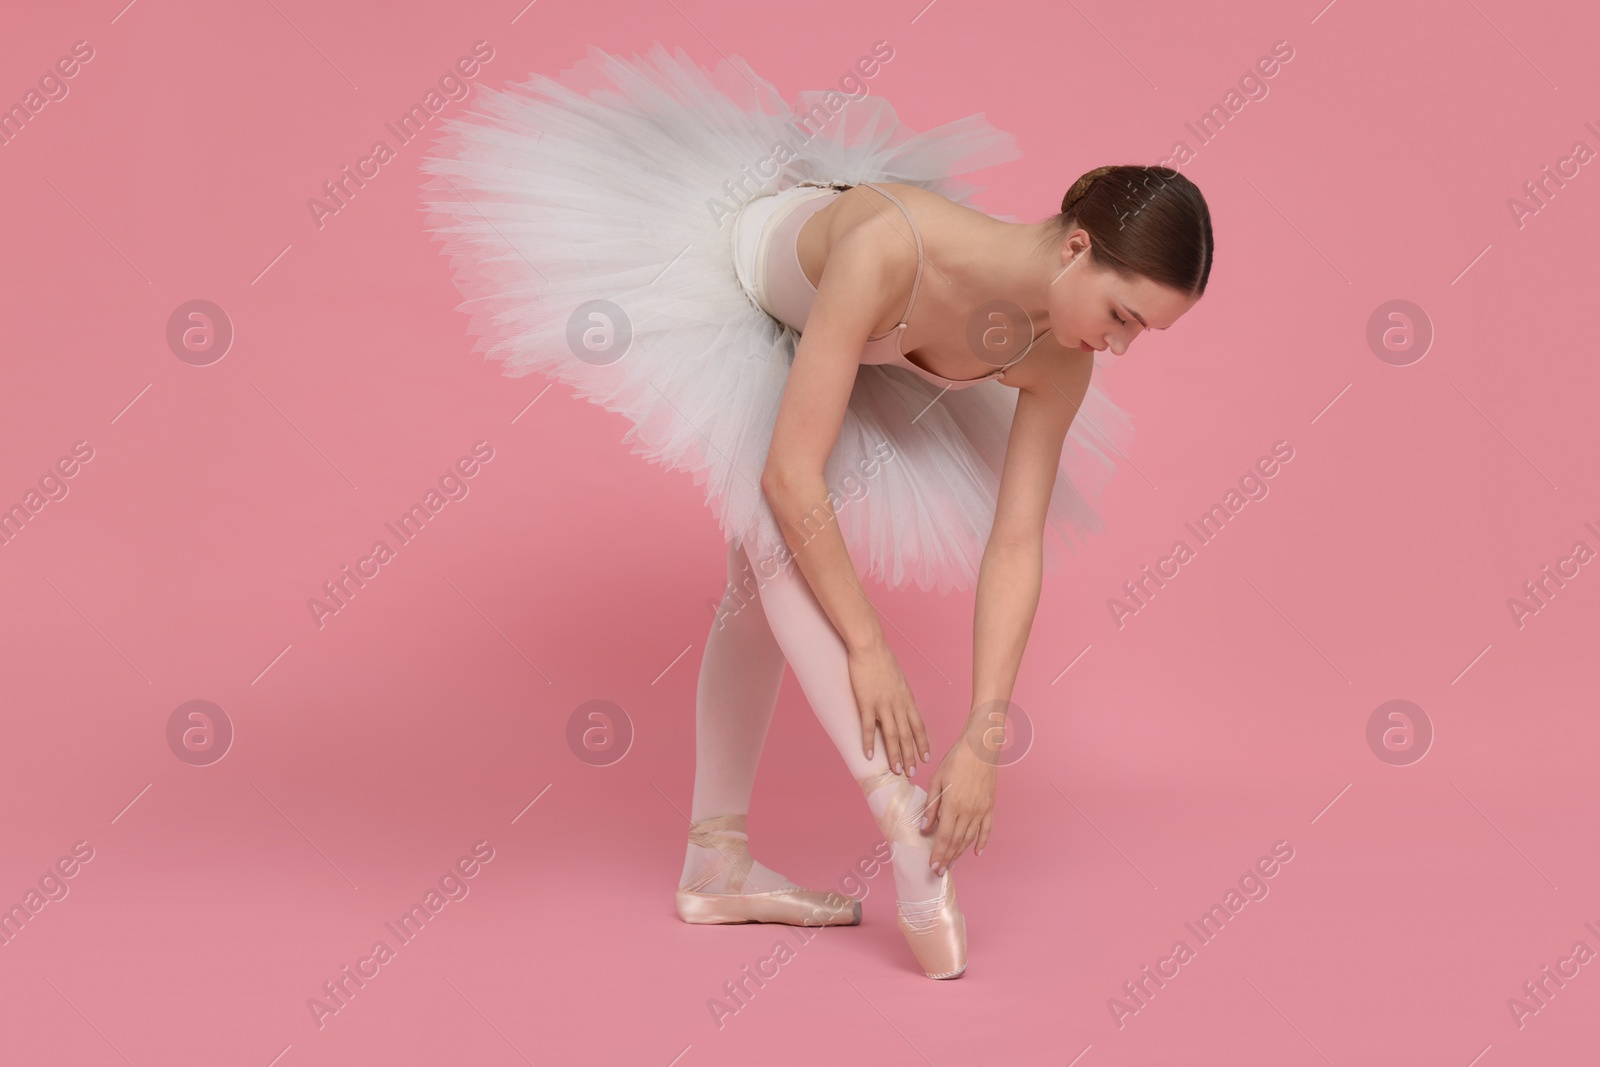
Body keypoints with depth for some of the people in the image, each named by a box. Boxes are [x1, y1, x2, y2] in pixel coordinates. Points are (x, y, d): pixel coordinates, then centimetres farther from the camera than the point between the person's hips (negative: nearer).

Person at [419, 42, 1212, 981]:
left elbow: (1015, 549, -22)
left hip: (802, 328, 6)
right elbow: (790, 475, -41)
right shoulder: (887, 247, -45)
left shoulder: (1056, 359, -26)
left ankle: (718, 865, 13)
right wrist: (866, 649, -35)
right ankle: (900, 810, -28)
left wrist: (983, 739, -26)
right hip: (718, 260, -6)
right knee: (779, 528, -25)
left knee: (773, 567, 6)